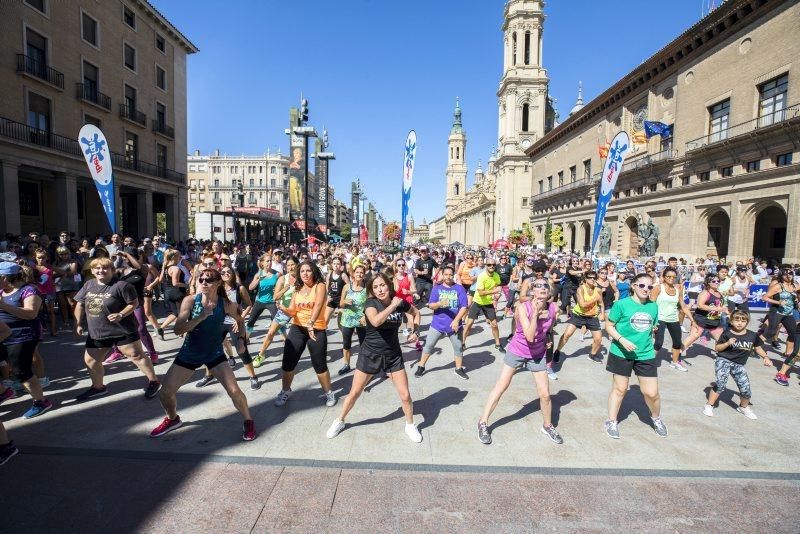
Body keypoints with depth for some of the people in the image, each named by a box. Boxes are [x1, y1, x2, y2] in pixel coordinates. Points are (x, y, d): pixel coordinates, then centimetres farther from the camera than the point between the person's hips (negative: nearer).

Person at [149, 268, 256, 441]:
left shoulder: (226, 304, -15)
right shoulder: (190, 300, -16)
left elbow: (240, 321, 6)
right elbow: (178, 330, -23)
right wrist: (201, 316, -34)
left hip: (215, 353, -1)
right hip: (189, 353, 2)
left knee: (234, 391, -11)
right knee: (165, 393, 5)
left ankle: (248, 422, 15)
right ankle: (173, 419, 38)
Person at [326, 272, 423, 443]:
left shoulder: (400, 303, -7)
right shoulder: (371, 303, -17)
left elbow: (416, 313, 14)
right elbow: (375, 321, -39)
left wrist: (415, 331, 0)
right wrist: (393, 305, -30)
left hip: (393, 355, 2)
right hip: (370, 354, -2)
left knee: (405, 395, 3)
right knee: (354, 393, 9)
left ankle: (410, 425, 30)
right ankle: (340, 421, 35)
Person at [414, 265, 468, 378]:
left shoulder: (459, 288, -4)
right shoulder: (436, 288, -1)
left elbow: (464, 307, -6)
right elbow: (431, 306, -6)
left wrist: (456, 320, -17)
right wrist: (440, 303, -27)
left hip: (454, 324, 0)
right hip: (437, 324, 0)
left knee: (458, 347, 11)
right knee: (429, 345, 7)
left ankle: (459, 369, 31)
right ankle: (421, 366, 23)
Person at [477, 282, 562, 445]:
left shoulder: (554, 309, -12)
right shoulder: (523, 307, -25)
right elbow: (529, 336, -31)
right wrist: (535, 313, -35)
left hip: (538, 354, 3)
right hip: (517, 352, -3)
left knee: (545, 394, 6)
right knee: (501, 387, 3)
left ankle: (548, 426, 34)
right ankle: (483, 422, 17)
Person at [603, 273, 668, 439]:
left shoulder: (653, 306, 3)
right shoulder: (621, 304, -12)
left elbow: (651, 329, 17)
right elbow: (609, 326, -8)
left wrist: (648, 343, 16)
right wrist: (622, 340, -21)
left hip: (646, 355, 4)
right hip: (622, 353, -3)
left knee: (651, 392, 4)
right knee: (619, 389, 10)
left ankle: (656, 418, 37)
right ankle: (611, 421, 28)